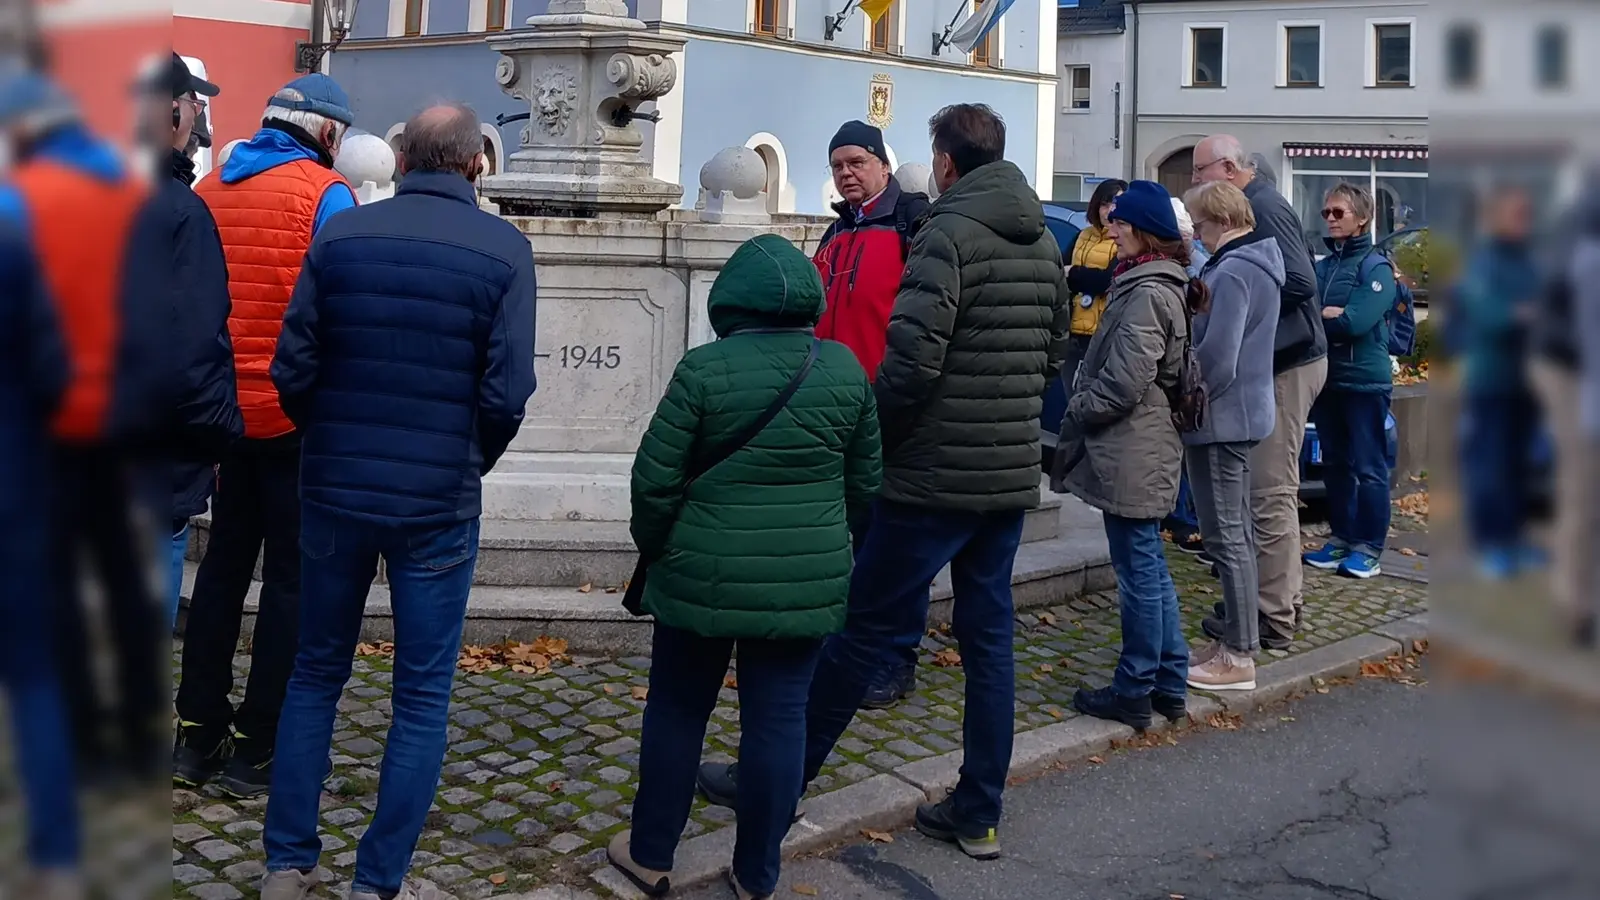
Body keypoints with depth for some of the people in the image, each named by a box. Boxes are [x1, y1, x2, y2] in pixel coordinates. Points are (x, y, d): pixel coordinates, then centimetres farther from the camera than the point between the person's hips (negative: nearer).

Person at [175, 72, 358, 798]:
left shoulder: (210, 188, 8)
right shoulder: (324, 193, -9)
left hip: (224, 410, 6)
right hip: (298, 414, -6)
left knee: (223, 563, 17)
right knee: (292, 577, 4)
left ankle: (196, 735, 21)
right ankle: (256, 750, 8)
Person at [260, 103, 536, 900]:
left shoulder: (340, 235, -1)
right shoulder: (503, 249, -8)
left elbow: (292, 369, -3)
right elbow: (506, 392, -12)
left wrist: (333, 447, 15)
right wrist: (468, 469, 7)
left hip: (334, 491, 3)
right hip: (439, 504, -2)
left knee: (315, 674, 18)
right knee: (422, 697, 9)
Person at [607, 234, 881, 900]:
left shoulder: (705, 369, -11)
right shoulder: (845, 369, 0)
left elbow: (656, 477, -8)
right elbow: (865, 480, 7)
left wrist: (654, 546, 9)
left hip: (705, 579, -2)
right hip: (808, 585, 2)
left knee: (677, 712, 14)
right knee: (779, 720, 10)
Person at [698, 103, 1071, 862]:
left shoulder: (948, 233, -12)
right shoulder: (1044, 242, 11)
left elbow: (912, 359, -20)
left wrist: (870, 436, -7)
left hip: (937, 474, -7)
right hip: (1013, 474, 7)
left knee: (864, 626, 1)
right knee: (989, 636, 10)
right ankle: (978, 814, 17)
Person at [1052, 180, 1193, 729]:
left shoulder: (1145, 293, -18)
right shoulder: (1156, 284, 14)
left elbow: (1124, 381, -23)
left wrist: (1076, 410, -9)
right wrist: (1085, 406, 14)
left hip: (1131, 454, -10)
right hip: (1143, 448, 10)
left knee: (1139, 571, 0)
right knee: (1150, 569, 16)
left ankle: (1134, 693, 11)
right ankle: (1169, 683, 26)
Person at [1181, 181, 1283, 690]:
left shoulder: (1231, 274, -20)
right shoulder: (1260, 263, 12)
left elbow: (1215, 359, -25)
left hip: (1220, 418, -11)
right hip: (1247, 411, 11)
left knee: (1226, 537, -4)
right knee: (1236, 530, 18)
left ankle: (1238, 657, 2)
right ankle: (1236, 628, 30)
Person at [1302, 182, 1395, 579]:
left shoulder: (1376, 268, -7)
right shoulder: (1322, 266, 12)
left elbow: (1355, 323, -19)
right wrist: (1328, 314, -13)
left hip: (1364, 379, -6)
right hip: (1327, 377, 6)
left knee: (1368, 466, 0)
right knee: (1335, 464, 12)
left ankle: (1368, 548, 5)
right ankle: (1341, 538, 22)